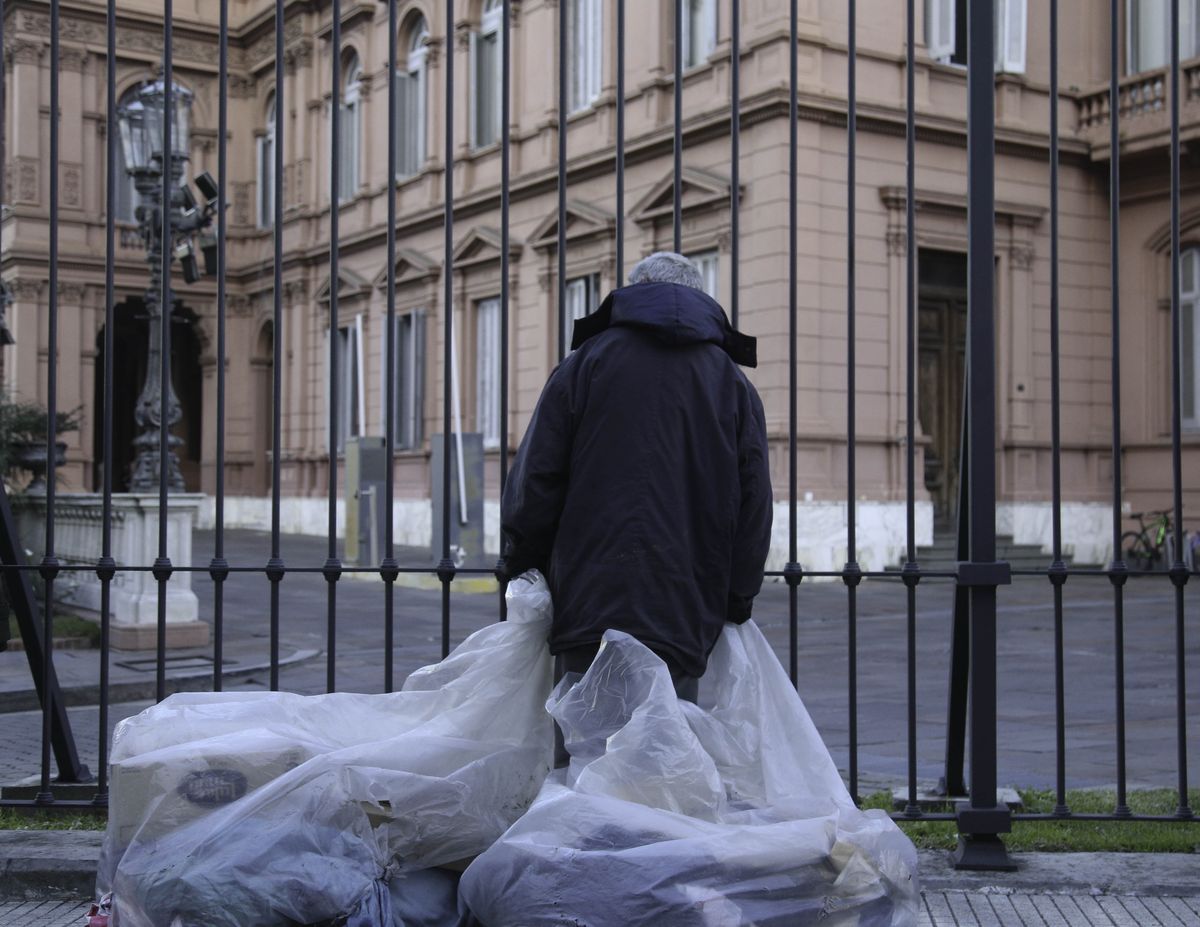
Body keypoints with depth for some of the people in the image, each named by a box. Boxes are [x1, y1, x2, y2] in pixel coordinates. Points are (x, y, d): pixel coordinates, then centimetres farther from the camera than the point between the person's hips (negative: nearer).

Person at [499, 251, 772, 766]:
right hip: (686, 622, 2)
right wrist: (735, 603, 17)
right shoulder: (735, 384, 13)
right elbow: (755, 507, 10)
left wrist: (520, 570, 12)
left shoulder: (587, 362, 7)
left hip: (590, 606, -2)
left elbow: (535, 481, 2)